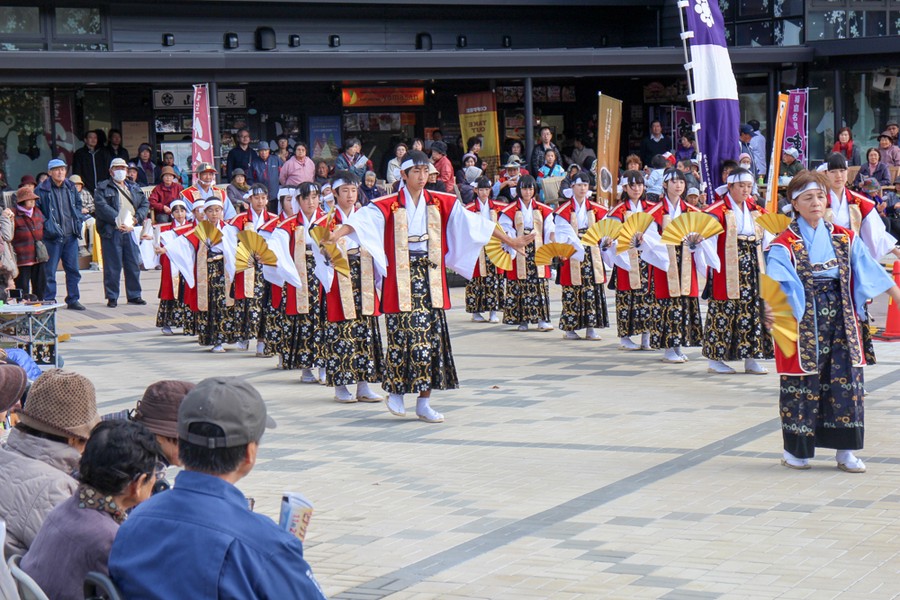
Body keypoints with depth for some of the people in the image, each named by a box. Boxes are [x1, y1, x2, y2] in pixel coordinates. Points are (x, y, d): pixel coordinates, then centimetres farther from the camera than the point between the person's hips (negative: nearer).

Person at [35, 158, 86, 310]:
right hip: (52, 236, -5)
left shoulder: (71, 187, 11)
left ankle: (73, 299, 17)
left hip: (71, 236, 5)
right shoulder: (42, 189, -7)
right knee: (49, 270, -1)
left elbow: (78, 203, 25)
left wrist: (78, 220, 12)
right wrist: (45, 224, -13)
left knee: (73, 269, 8)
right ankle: (49, 301, 6)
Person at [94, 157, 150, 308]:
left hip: (131, 231, 5)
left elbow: (145, 204, 15)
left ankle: (134, 295, 17)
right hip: (111, 231, -5)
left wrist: (137, 218, -4)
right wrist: (117, 220, -21)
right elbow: (102, 206, -11)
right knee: (112, 266, -2)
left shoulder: (134, 189, 20)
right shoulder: (103, 188, 3)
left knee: (134, 264, 8)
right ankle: (112, 297, 5)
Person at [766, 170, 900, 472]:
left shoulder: (844, 238, 9)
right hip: (803, 323, -4)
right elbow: (777, 282, -20)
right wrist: (770, 310, -39)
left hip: (841, 321, 4)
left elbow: (872, 272, 10)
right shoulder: (784, 245, -6)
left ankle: (845, 451, 9)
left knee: (846, 379, 1)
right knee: (803, 382, -1)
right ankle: (795, 450, 12)